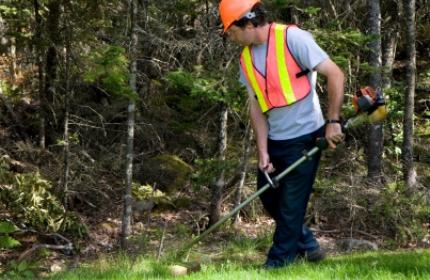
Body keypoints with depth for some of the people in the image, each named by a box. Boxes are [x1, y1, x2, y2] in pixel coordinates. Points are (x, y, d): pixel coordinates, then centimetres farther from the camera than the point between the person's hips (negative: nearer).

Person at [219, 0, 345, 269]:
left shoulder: (293, 38, -16)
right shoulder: (247, 59, 5)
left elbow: (335, 74, -16)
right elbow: (257, 106, 6)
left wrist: (333, 121, -18)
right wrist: (263, 151, -1)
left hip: (304, 138, -7)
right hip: (274, 140, 7)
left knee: (291, 205, -2)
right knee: (269, 196, 14)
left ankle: (278, 263, 10)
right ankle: (306, 244, 32)